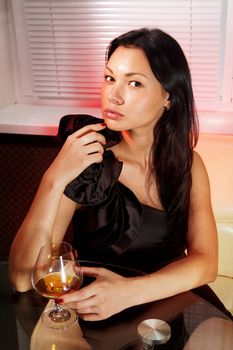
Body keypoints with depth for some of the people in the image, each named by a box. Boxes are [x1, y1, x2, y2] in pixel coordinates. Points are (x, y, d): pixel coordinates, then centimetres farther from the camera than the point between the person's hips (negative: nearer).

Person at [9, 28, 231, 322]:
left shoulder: (188, 163, -4)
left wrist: (130, 290, -28)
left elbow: (206, 261, -11)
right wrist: (54, 178, -30)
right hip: (94, 320, -1)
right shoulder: (84, 161, -13)